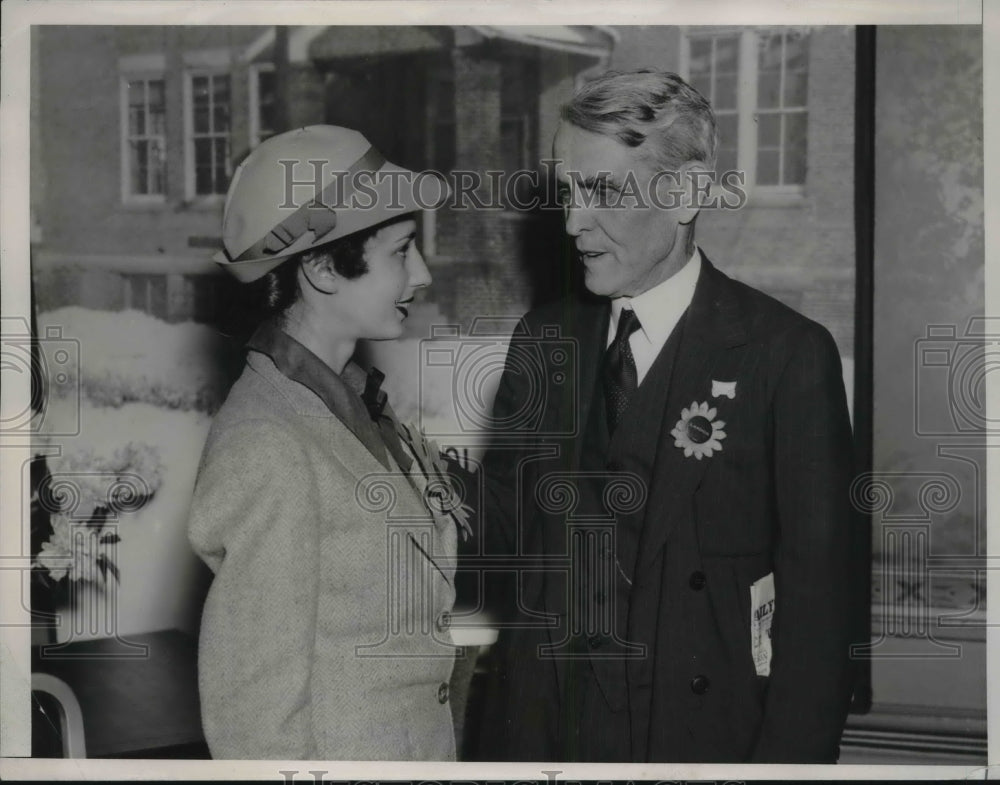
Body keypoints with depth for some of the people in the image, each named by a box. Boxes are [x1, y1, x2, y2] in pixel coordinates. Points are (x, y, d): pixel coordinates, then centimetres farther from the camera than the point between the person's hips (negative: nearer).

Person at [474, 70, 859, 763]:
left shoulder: (787, 354, -10)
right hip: (540, 731, 4)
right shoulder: (543, 339, 6)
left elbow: (816, 595, -10)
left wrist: (789, 757, -14)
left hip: (702, 733, -4)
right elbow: (500, 531, 8)